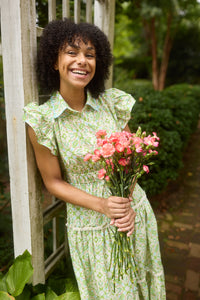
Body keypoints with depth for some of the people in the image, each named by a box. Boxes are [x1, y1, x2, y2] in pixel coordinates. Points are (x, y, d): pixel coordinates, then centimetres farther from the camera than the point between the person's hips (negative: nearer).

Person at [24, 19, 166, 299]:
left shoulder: (113, 102, -7)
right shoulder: (42, 120, -15)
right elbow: (53, 182, -8)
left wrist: (129, 203, -12)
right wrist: (101, 205, -19)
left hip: (135, 212, 3)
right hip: (91, 226, -3)